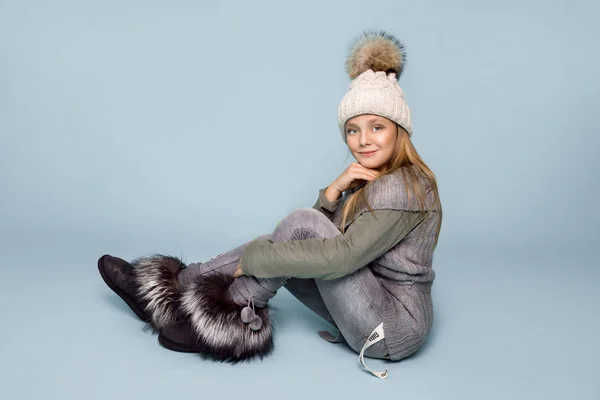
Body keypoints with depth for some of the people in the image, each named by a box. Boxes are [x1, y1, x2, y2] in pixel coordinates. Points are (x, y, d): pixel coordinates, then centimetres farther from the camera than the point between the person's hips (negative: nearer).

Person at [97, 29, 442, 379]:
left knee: (299, 224, -21)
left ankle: (224, 322, -10)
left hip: (394, 326, -8)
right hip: (370, 308, 8)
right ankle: (171, 287, 4)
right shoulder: (369, 178, 10)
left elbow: (342, 256, -28)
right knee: (279, 246, -1)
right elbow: (320, 238, 3)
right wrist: (334, 191, -16)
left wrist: (252, 258, -22)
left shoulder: (402, 185, -19)